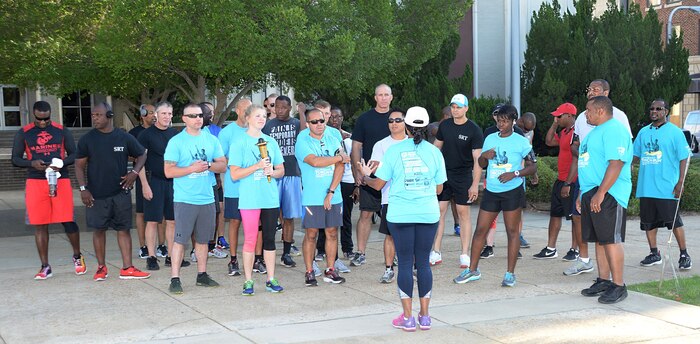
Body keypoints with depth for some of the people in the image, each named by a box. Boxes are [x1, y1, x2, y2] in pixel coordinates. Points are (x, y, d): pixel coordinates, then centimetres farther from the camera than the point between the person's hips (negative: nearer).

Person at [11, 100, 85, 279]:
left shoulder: (62, 131, 6)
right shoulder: (23, 133, 5)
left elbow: (74, 155, 9)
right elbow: (15, 159, 7)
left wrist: (61, 163, -12)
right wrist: (32, 163, -13)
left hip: (60, 181, -1)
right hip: (35, 182, 1)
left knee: (68, 221, -4)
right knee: (40, 225, 2)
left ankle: (77, 256, 19)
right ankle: (45, 266, 10)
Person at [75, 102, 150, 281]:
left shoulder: (124, 138, 0)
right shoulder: (87, 139, -1)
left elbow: (141, 155, 12)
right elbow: (79, 165, 2)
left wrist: (134, 172, -5)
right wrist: (83, 188, -8)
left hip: (120, 192, 1)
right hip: (96, 194, 0)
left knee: (124, 229, 2)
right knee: (99, 229, 7)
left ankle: (127, 268, 7)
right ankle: (101, 268, 20)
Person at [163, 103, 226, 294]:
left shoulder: (211, 140, 10)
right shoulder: (176, 142, -4)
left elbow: (223, 165, 7)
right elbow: (169, 171, -9)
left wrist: (208, 166, -11)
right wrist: (192, 169, -16)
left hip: (207, 198, 5)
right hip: (185, 199, -5)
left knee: (203, 239, 13)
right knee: (180, 239, -5)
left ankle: (202, 275, 24)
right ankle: (175, 279, -1)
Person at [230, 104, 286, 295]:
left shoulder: (270, 141, 11)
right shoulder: (239, 142, -3)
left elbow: (281, 171, 14)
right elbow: (234, 174, -9)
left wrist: (272, 171, -8)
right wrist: (257, 166, -17)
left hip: (271, 198, 4)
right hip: (249, 199, -4)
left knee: (269, 239, 8)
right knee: (250, 240, -1)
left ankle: (271, 279, 16)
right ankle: (248, 281, 8)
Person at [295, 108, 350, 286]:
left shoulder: (333, 141, 8)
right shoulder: (303, 142, -2)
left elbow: (340, 167, -1)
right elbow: (314, 161, -18)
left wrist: (331, 192, -10)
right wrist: (340, 157, -7)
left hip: (333, 197, 4)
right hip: (312, 198, -3)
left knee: (332, 233, 7)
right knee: (311, 234, 0)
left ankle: (330, 270, 15)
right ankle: (309, 272, 8)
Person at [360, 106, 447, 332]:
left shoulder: (394, 151, -5)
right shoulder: (434, 152, 2)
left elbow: (378, 184, -1)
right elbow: (439, 189, 6)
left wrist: (365, 176, 19)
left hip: (400, 215, -2)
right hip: (428, 214, 2)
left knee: (405, 263, 4)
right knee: (423, 263, 9)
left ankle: (408, 318, 7)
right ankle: (424, 317, 13)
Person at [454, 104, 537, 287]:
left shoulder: (521, 142, -4)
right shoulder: (490, 139, 10)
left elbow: (533, 166, -4)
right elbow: (481, 164, 19)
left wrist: (514, 173, -18)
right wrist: (484, 156, -3)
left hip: (512, 191, -4)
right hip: (491, 191, 4)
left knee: (512, 231, 0)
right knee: (480, 230, 5)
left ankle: (510, 273, 7)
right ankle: (473, 270, 15)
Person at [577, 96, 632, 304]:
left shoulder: (614, 130, -13)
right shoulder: (596, 131, 21)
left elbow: (616, 163, -23)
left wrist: (600, 193, -26)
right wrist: (583, 194, 24)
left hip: (608, 195, -10)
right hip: (592, 193, 10)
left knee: (611, 240, -9)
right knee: (600, 240, 12)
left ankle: (618, 286, -5)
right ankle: (603, 281, 19)